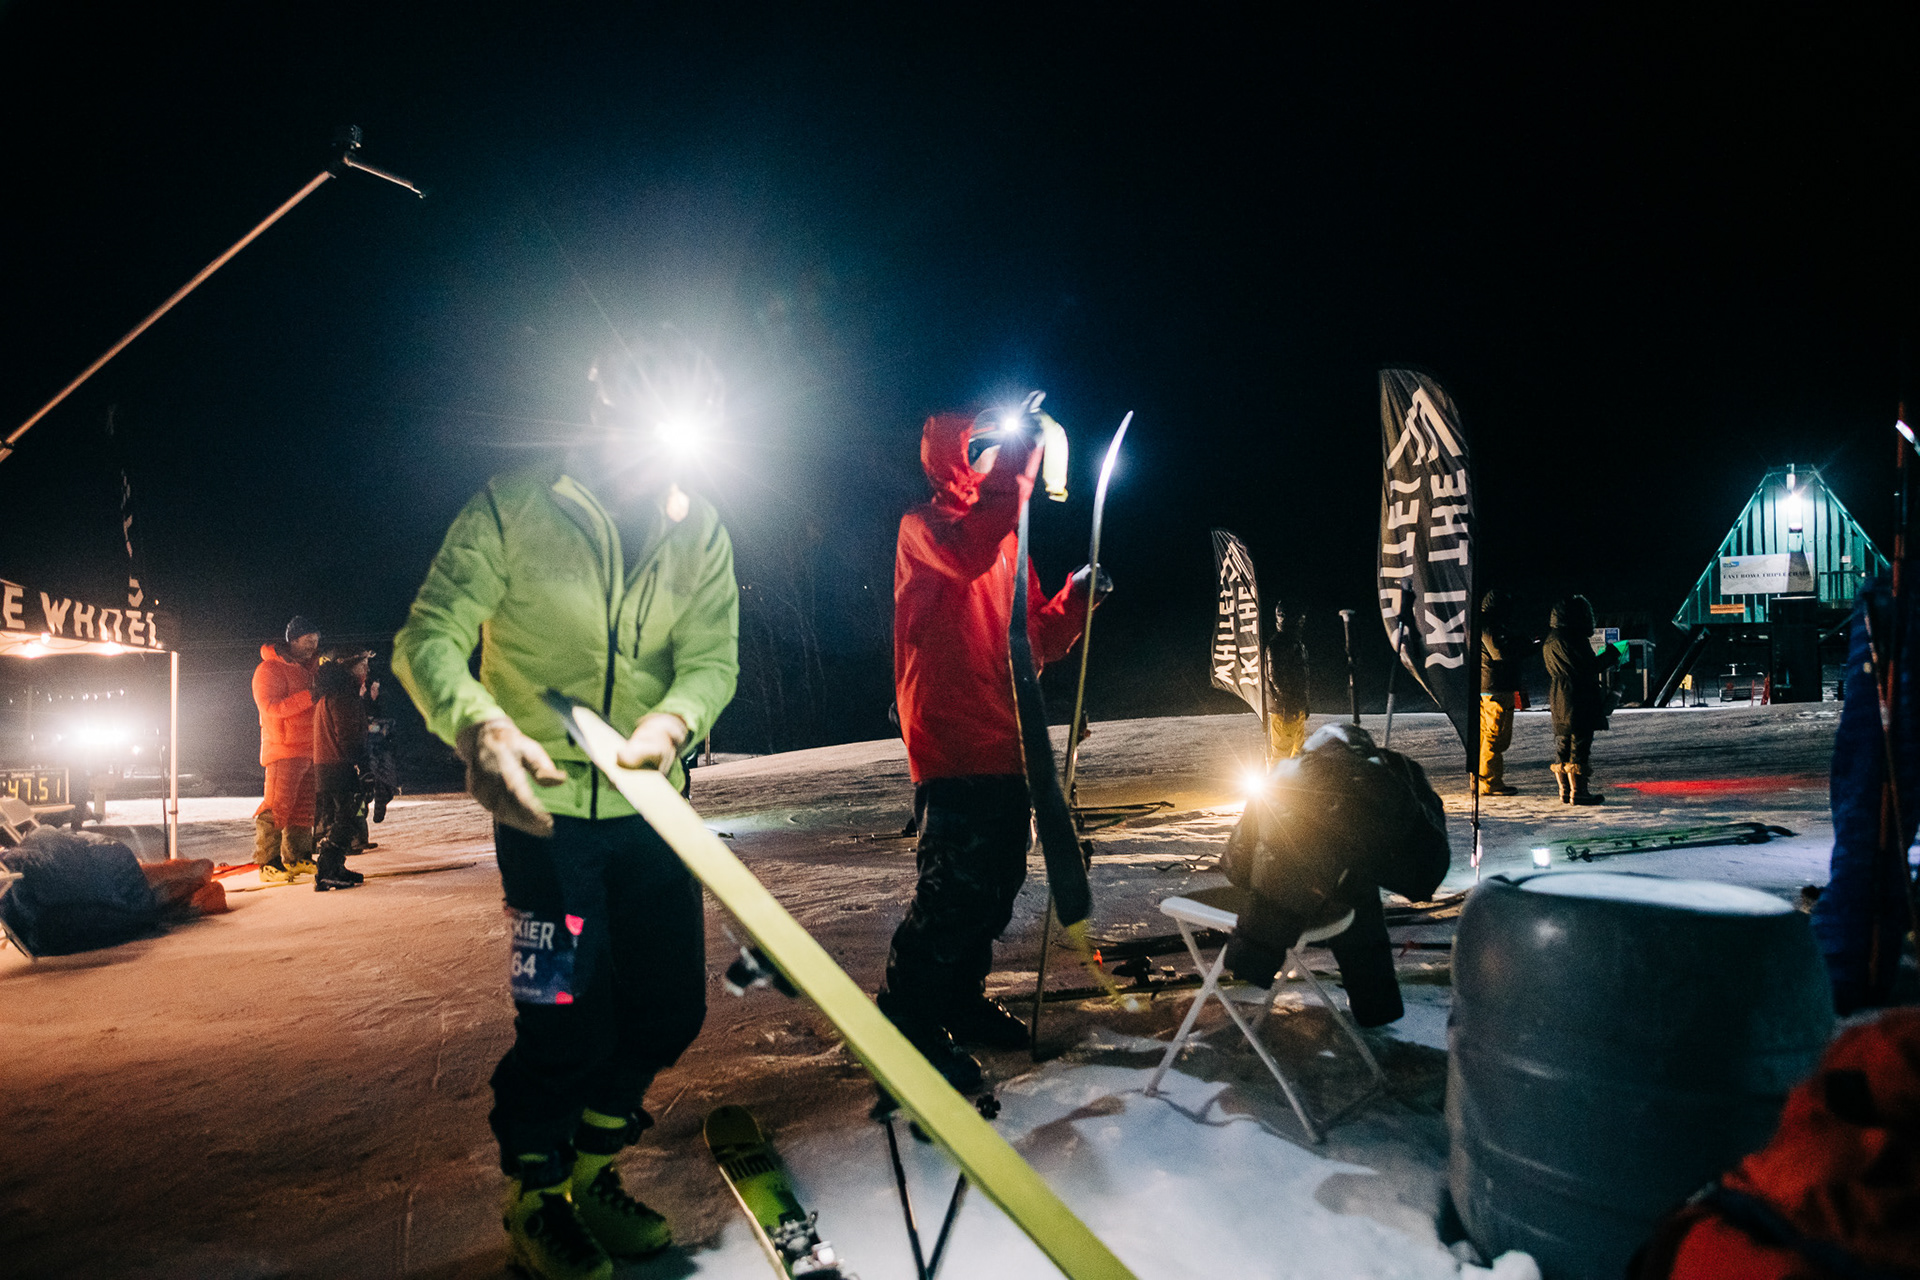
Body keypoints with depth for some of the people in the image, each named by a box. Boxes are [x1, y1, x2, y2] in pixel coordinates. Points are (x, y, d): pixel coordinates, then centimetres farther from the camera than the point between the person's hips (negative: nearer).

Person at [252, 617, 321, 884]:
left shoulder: (306, 668, 17)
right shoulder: (270, 669, -8)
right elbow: (271, 707, -19)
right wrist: (310, 696, -25)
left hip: (309, 750, 8)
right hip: (283, 749, -8)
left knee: (304, 806, 10)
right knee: (278, 805, -9)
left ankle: (297, 858, 18)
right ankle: (268, 864, -5)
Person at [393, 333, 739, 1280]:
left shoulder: (699, 533, 2)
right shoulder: (514, 509, -9)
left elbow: (713, 656, -6)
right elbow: (429, 638, -15)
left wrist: (675, 717, -31)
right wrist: (480, 726, -37)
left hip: (648, 803, 5)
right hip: (546, 801, -4)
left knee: (669, 1006, 9)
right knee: (567, 1015, -5)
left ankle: (592, 1168, 34)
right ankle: (534, 1199, 22)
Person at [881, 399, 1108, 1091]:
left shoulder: (1008, 539, 21)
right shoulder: (923, 528, -4)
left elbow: (1035, 640, 21)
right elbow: (969, 553, -29)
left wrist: (1075, 600, 3)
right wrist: (1019, 459, -24)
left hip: (1006, 748, 9)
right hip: (954, 752, -9)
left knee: (997, 885, 15)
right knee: (955, 890, -11)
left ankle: (960, 997, 32)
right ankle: (907, 1017, 3)